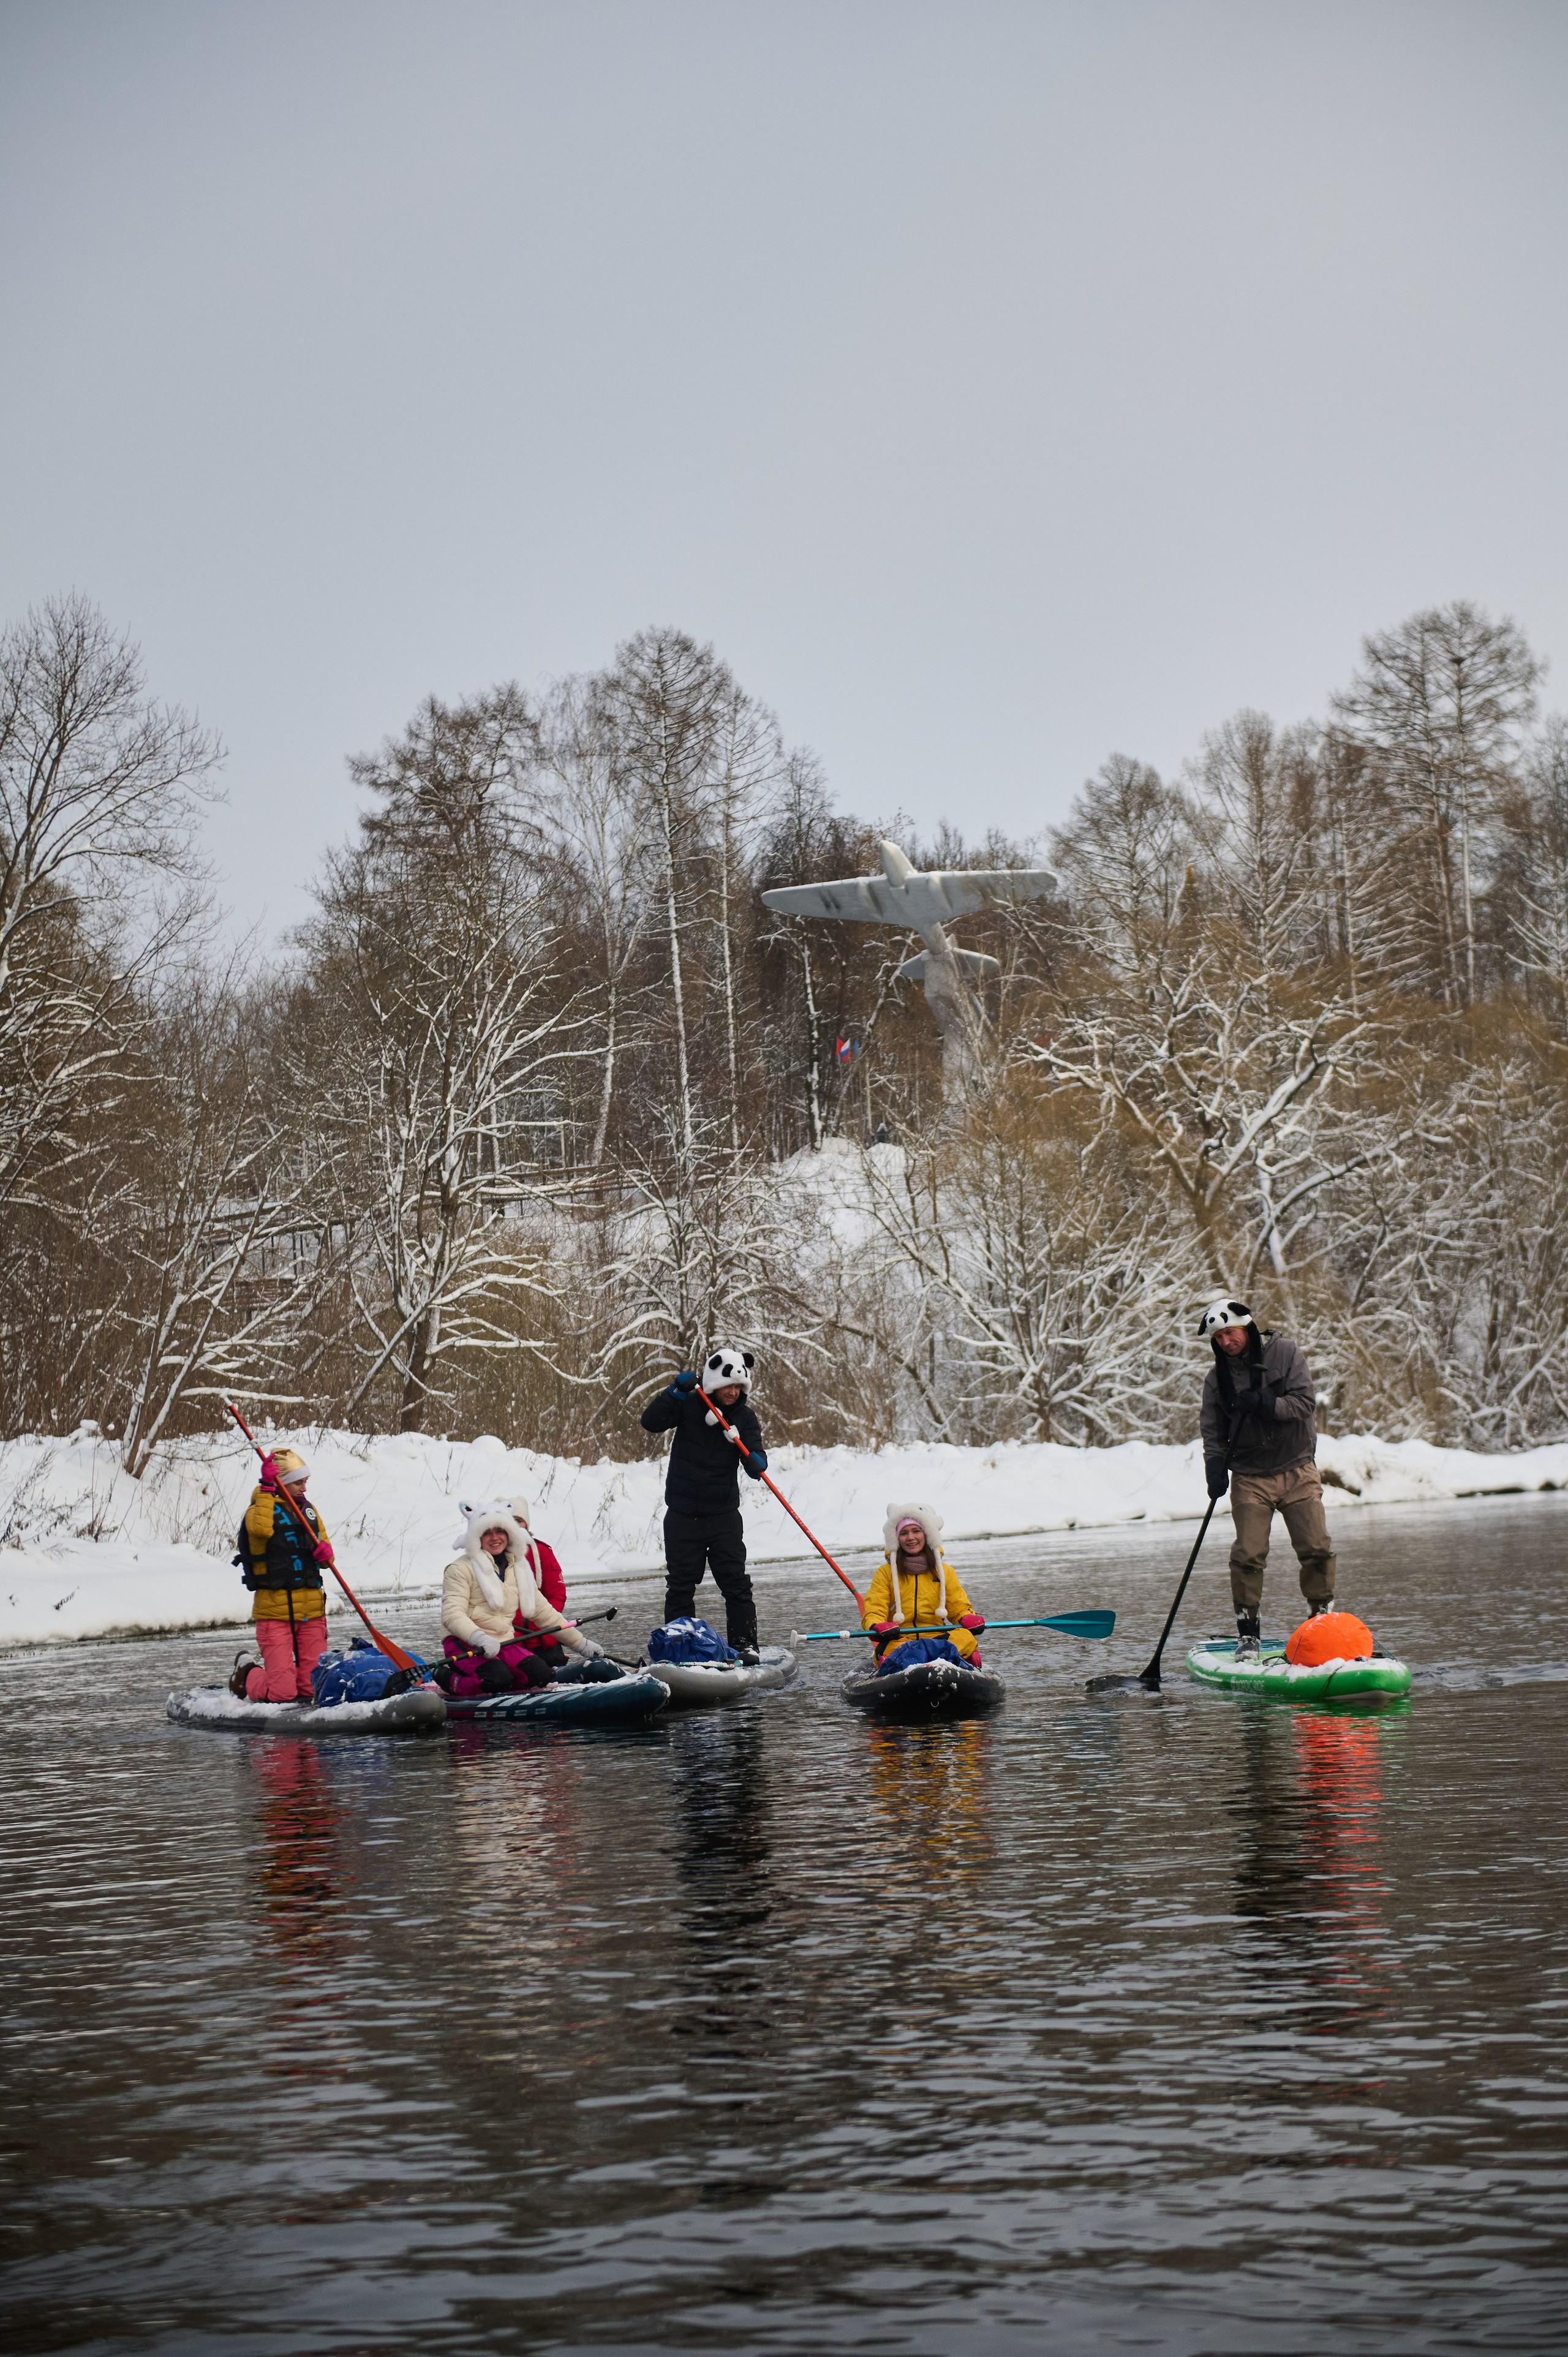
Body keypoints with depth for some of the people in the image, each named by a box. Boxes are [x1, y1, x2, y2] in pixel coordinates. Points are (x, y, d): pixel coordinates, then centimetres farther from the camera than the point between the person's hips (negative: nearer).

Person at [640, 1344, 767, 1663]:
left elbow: (755, 1453, -9)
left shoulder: (744, 1417, 1)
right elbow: (651, 1422, -17)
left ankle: (744, 1645, 0)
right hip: (683, 1514, -1)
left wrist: (756, 1463, -33)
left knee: (735, 1582, -5)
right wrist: (675, 1391, -28)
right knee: (680, 1586, 4)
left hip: (724, 1513, 1)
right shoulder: (688, 1405, -4)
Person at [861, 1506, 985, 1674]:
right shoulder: (885, 1573, 13)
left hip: (937, 1639, 1)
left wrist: (968, 1618, -7)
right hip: (898, 1640, -1)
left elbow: (960, 1607, 17)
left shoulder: (945, 1572, 20)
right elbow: (873, 1614, 6)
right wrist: (878, 1627, -18)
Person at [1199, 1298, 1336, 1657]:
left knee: (1316, 1549, -5)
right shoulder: (1217, 1378, 3)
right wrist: (1215, 1467, -12)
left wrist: (1264, 1404, -24)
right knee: (1248, 1555, -8)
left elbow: (1305, 1402, -10)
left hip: (1297, 1470, -1)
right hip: (1250, 1477, 1)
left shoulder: (1286, 1353, -3)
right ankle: (1248, 1633, 1)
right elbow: (1212, 1430, 4)